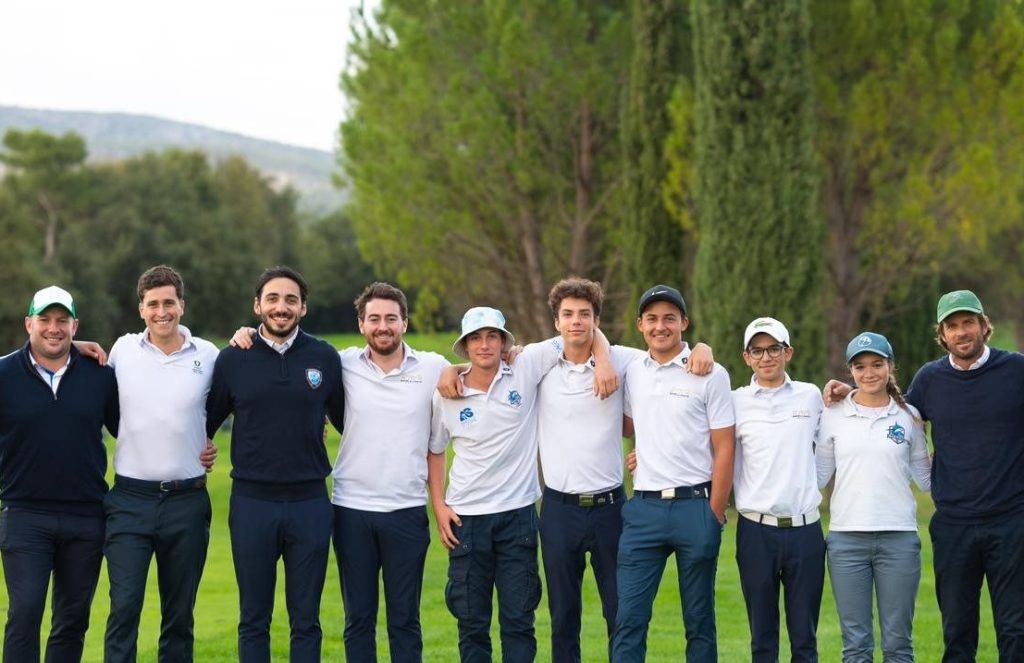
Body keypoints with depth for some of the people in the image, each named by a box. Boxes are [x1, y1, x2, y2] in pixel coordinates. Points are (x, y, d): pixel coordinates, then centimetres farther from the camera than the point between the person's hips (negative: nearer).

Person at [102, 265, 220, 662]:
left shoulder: (208, 355, 1)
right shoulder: (122, 350, 2)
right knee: (124, 607, -11)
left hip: (187, 500, 1)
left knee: (179, 614, 9)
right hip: (130, 499, -1)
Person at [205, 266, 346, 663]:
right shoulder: (233, 360, 1)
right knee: (253, 621, 7)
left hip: (310, 502, 0)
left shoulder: (324, 358, 2)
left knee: (306, 621, 6)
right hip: (251, 502, 0)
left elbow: (347, 421, 12)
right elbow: (205, 423, 11)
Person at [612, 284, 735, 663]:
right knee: (629, 618, -3)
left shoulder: (711, 375, -3)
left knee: (699, 621, 6)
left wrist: (715, 516, -7)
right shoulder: (631, 373, 9)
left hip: (695, 505, -3)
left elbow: (724, 449, -4)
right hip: (643, 507, 3)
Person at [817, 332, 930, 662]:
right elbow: (818, 474, 7)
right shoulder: (834, 415, 5)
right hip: (847, 538, 0)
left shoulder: (908, 416, 6)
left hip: (899, 538, 0)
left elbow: (925, 477, 10)